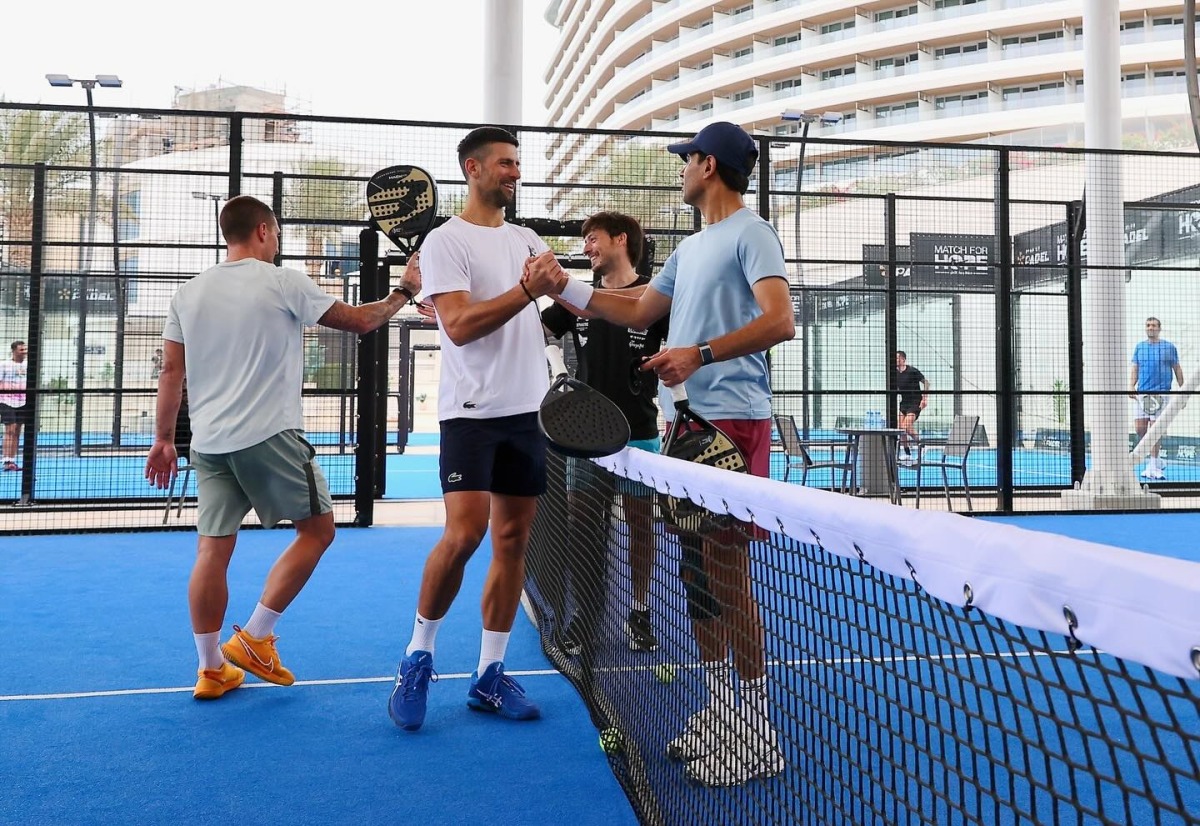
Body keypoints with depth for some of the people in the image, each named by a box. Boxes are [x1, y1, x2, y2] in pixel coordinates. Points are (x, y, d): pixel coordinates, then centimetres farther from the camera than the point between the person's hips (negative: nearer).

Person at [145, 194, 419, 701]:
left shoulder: (188, 293, 10)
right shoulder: (284, 283, -4)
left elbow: (171, 371, 10)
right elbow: (360, 321, 1)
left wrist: (163, 439, 17)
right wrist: (404, 292, 17)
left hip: (209, 442, 6)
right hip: (269, 436, -6)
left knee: (213, 549, 8)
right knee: (317, 529, 8)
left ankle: (212, 668, 15)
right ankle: (254, 638, 7)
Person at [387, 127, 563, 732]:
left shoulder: (527, 241, 17)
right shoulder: (445, 241, -3)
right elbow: (459, 325, -15)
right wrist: (527, 290, -21)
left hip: (527, 410, 6)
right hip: (471, 411, -6)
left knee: (513, 540, 4)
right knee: (464, 532, -15)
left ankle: (489, 676, 14)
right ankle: (418, 658, 8)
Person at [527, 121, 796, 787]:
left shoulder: (749, 233, -5)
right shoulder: (690, 248, 22)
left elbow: (780, 321, -18)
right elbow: (636, 313, 26)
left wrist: (700, 353, -27)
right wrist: (564, 288, 19)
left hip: (732, 422, -9)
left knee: (728, 576, -6)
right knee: (695, 573, 11)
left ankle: (758, 733, 6)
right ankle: (719, 707, 24)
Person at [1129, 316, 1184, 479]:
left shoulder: (1169, 347, 4)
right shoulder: (1139, 347, 12)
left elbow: (1177, 369, 8)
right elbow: (1135, 369, 12)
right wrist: (1131, 386, -3)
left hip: (1160, 394, -3)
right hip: (1141, 393, 3)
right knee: (1139, 428, -2)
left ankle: (1153, 466, 0)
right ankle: (1154, 460, 16)